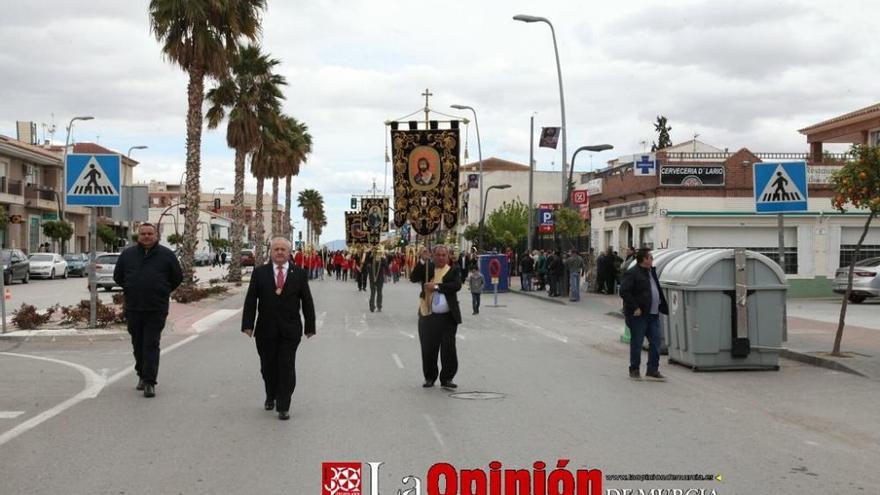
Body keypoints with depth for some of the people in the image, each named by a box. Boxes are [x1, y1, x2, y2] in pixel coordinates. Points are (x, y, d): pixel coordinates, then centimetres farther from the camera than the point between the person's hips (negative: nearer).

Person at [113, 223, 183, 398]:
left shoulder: (167, 255, 2)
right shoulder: (127, 254, 7)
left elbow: (177, 277, 9)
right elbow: (118, 276, 18)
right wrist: (130, 290, 13)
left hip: (156, 310, -3)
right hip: (133, 309, 3)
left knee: (151, 345, -8)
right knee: (138, 344, 12)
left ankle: (149, 382, -9)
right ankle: (142, 375, 28)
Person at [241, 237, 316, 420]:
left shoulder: (299, 274, 2)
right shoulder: (259, 273, 3)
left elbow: (307, 302, 5)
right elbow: (250, 301, 0)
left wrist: (310, 326, 3)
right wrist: (248, 324, -7)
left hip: (290, 330, -1)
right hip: (266, 330, 1)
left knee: (287, 368, -1)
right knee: (268, 367, 11)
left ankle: (283, 407, 6)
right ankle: (271, 396, 35)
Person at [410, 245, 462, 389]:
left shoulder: (453, 270, 5)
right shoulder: (427, 268, 8)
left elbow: (457, 285, -12)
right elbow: (413, 278, -7)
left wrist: (436, 286, -17)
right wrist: (422, 261, -17)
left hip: (448, 317, -1)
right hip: (428, 316, 1)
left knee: (449, 349, -1)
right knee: (428, 349, 6)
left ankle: (446, 378, 8)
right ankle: (430, 378, 21)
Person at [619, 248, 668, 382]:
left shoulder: (652, 271, 14)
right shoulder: (632, 273, -13)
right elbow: (624, 291, -19)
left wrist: (662, 306, 16)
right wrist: (635, 308, -21)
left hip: (653, 315, 8)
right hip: (638, 315, -8)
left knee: (655, 342, 5)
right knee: (636, 343, 2)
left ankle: (652, 371, 11)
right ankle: (634, 370, 14)